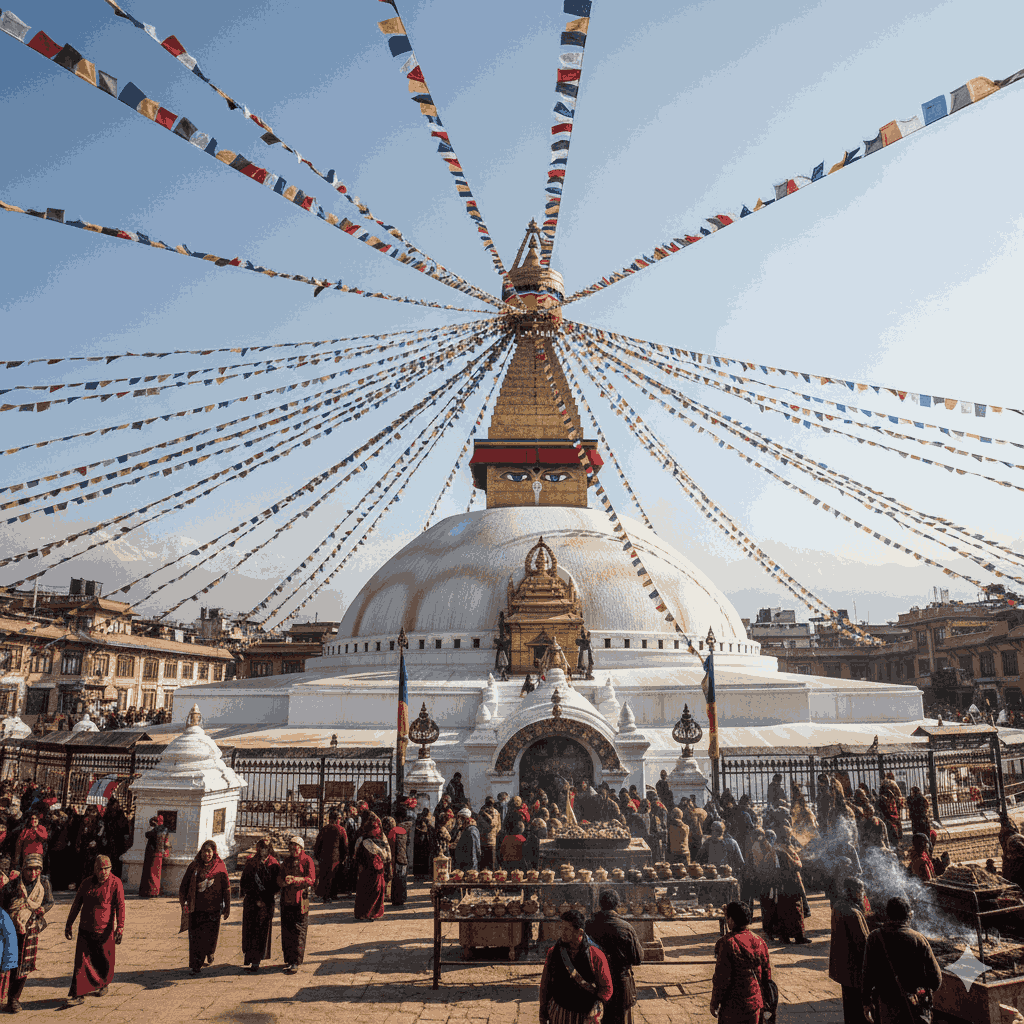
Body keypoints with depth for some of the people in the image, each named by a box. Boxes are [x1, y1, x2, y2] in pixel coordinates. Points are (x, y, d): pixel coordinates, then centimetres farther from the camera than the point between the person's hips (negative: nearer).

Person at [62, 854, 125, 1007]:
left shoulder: (116, 883, -8)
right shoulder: (86, 884, 4)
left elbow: (120, 906, -12)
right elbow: (76, 905, 16)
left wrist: (120, 928, -19)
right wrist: (69, 924, 17)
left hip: (105, 931, -2)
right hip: (85, 931, 2)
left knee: (105, 962, 9)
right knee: (81, 961, -5)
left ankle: (103, 984, 35)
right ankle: (77, 995, 3)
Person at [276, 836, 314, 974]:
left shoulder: (306, 860, -2)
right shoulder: (286, 861, 14)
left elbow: (311, 879, -12)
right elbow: (279, 879, 9)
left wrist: (295, 879, -24)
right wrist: (284, 881, -14)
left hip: (300, 899, -5)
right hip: (286, 899, 5)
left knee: (299, 931, -4)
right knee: (286, 930, 9)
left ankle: (296, 962, 0)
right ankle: (288, 959, 22)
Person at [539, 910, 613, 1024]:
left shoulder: (596, 956, -12)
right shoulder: (553, 952, -4)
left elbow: (607, 989, -6)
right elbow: (545, 984, 5)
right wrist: (543, 1014, 7)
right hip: (558, 1014, 2)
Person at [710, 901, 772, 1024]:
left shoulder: (726, 943, -20)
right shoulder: (759, 941, -1)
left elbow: (722, 978, -19)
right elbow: (767, 974, 8)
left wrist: (714, 1003, -6)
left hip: (732, 1007, -5)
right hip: (755, 1004, 5)